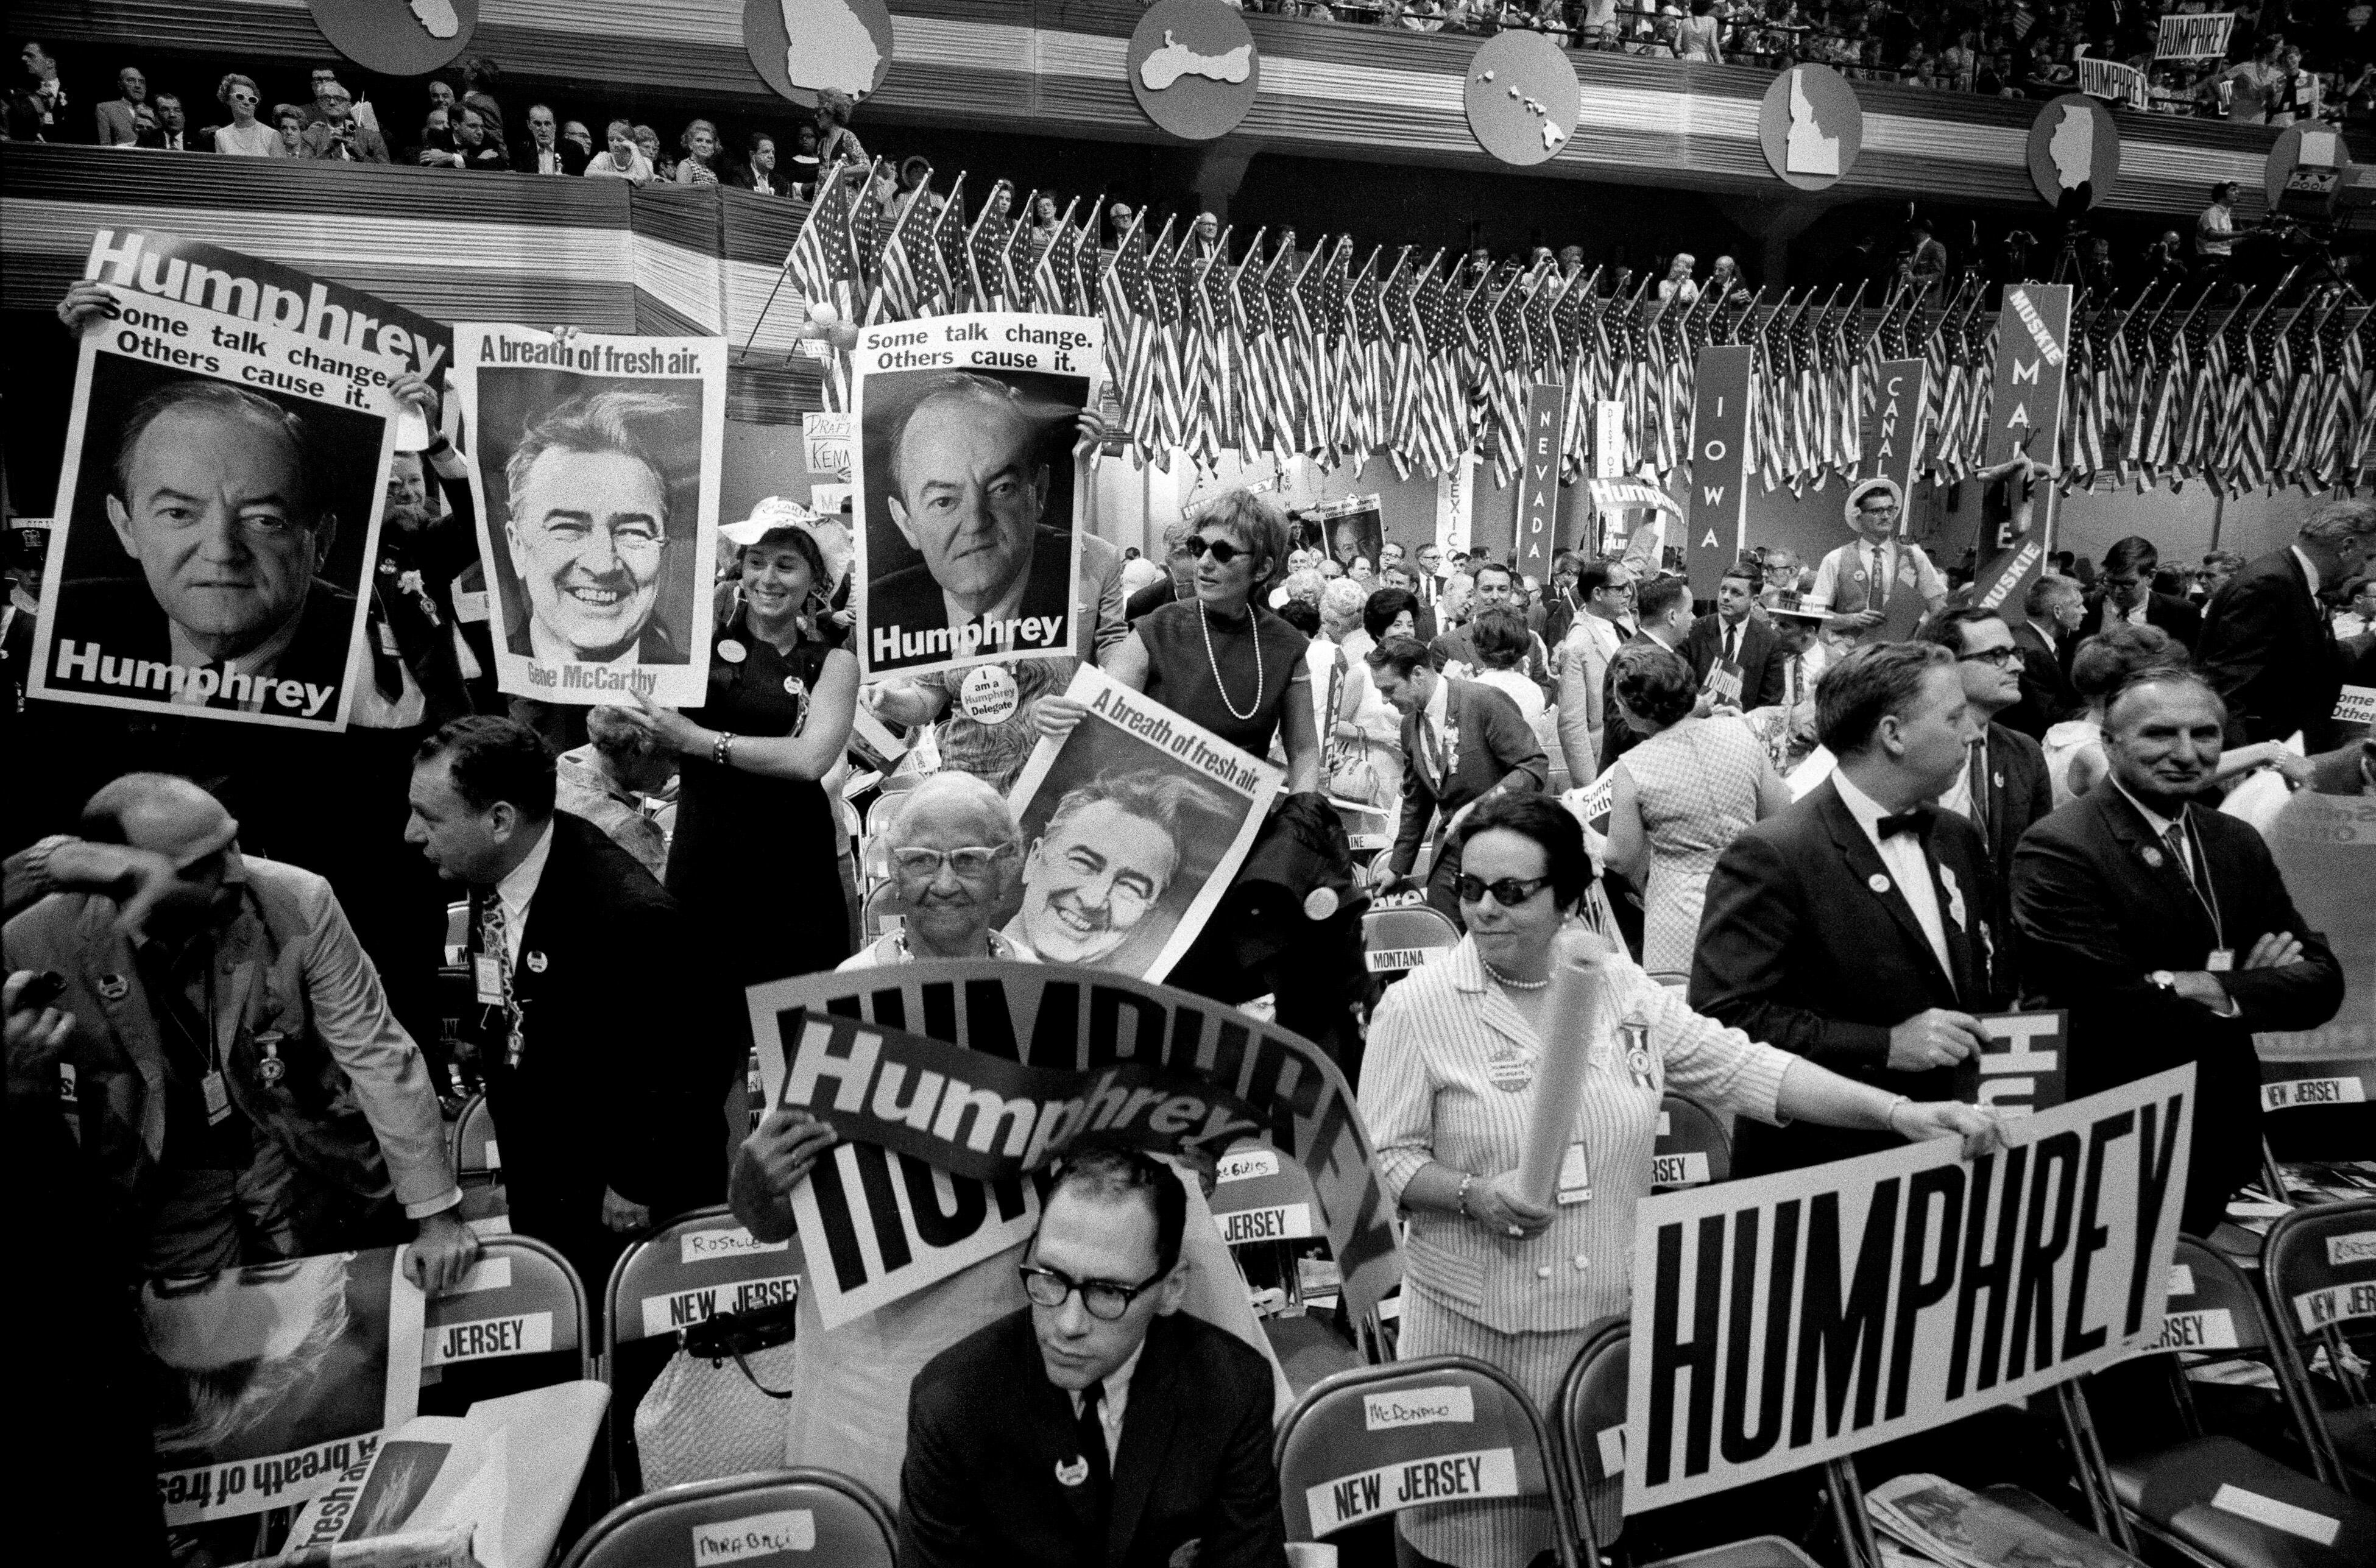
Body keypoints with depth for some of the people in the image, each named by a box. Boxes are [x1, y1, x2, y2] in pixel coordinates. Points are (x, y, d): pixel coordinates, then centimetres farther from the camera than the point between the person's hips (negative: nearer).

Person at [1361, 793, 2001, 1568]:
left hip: (1613, 1311, 3)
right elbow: (1389, 1162, -6)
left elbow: (1742, 1069, 0)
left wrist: (1898, 1111, -8)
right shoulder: (1416, 1008, -8)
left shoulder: (1621, 988, 1)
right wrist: (1473, 1195, -24)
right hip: (1476, 1323, -2)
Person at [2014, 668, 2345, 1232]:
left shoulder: (2239, 842, 7)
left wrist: (2218, 991, -17)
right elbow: (2115, 1011, -23)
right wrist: (2256, 988, -12)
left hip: (2229, 1143, 6)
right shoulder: (2059, 849, -17)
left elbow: (2321, 981, 2)